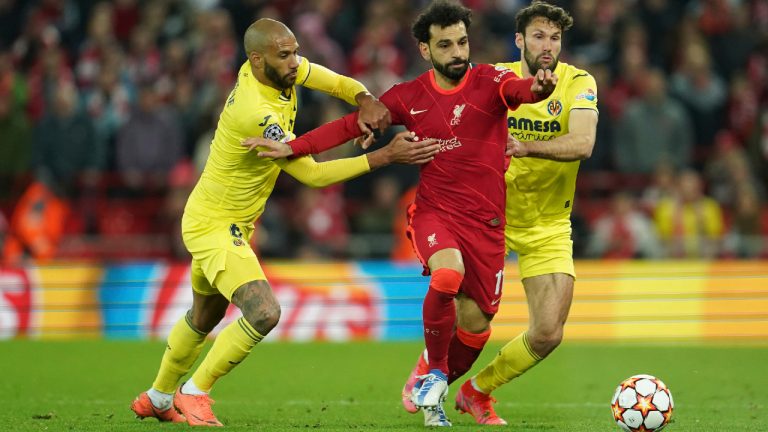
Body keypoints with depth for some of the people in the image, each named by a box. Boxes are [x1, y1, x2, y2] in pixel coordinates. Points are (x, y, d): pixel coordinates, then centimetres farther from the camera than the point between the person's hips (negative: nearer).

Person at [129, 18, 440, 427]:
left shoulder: (279, 68, -8)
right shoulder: (256, 114, -33)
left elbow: (340, 83, 1)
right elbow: (313, 174, -29)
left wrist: (366, 101, -24)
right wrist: (386, 156, -30)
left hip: (233, 224, 10)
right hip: (214, 226, -10)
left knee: (203, 318, 26)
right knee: (264, 313, -24)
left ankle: (157, 398, 45)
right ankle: (194, 394, -6)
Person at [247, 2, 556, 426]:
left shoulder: (489, 82, -7)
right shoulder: (409, 97, 1)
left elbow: (519, 89, -30)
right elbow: (351, 124, 7)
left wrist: (537, 88, -54)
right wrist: (293, 148, -2)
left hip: (485, 222, 1)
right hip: (433, 212, 0)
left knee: (475, 324, 3)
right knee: (448, 273, -32)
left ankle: (429, 388, 32)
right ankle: (435, 372, -11)